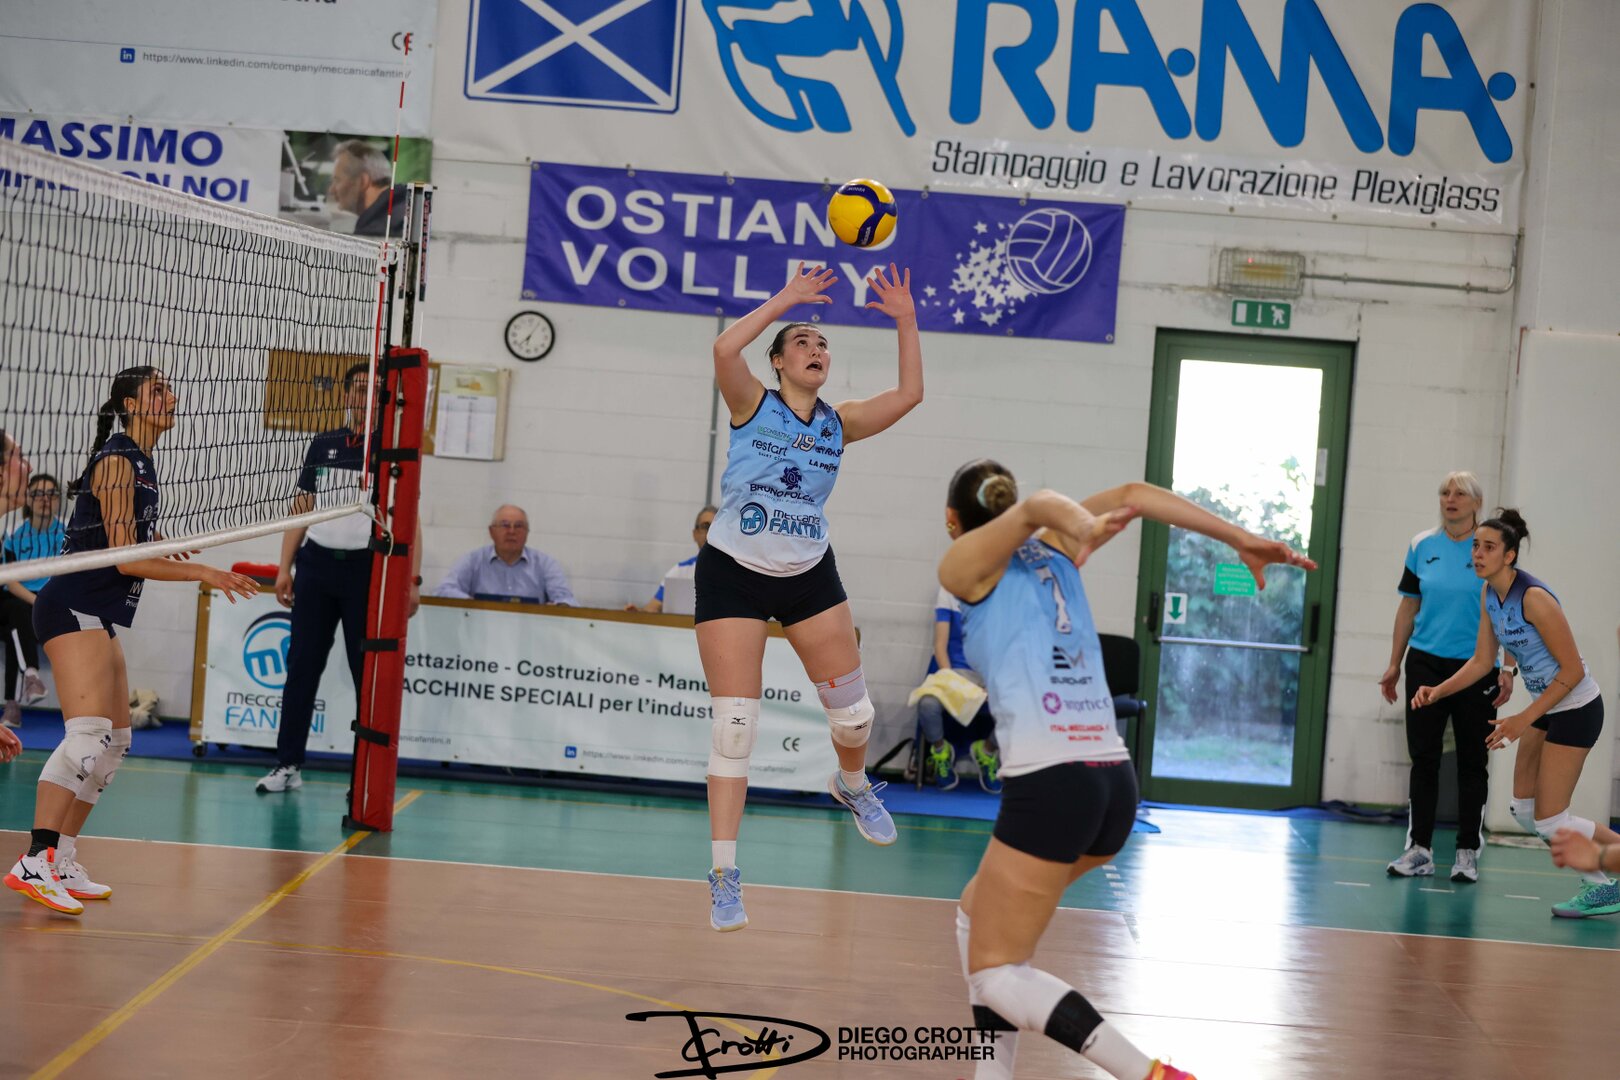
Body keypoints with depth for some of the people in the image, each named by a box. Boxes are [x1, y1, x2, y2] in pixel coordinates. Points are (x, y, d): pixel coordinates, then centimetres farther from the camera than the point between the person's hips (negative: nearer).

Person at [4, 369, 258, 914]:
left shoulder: (141, 462, 15)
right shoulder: (117, 460, -13)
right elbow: (125, 558, -17)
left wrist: (155, 539, 19)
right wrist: (204, 573, -14)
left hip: (97, 615, 11)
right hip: (74, 608, -11)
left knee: (115, 741, 12)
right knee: (88, 732, -24)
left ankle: (62, 864, 15)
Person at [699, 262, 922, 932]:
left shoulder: (836, 424, 6)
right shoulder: (753, 406, -4)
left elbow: (908, 395, 1)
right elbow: (724, 349, -23)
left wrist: (905, 322, -4)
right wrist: (785, 300, -19)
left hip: (809, 576, 4)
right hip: (733, 576, -4)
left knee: (853, 712, 5)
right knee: (734, 727, -8)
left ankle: (852, 784, 42)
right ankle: (724, 874, -1)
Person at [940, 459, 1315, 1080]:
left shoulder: (963, 566, 4)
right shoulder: (1051, 554, 20)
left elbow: (1035, 508, -12)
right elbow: (1133, 494, 15)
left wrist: (1083, 530, -33)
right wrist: (1244, 541, 14)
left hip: (1049, 782, -7)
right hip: (1115, 779, 7)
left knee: (994, 973, 2)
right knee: (975, 915, 25)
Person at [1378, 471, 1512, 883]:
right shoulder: (1421, 546, 6)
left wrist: (1507, 670, -10)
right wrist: (1395, 663, 10)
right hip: (1426, 664, 2)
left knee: (1473, 762, 4)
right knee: (1423, 757, 2)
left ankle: (1467, 853, 12)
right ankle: (1419, 849, 7)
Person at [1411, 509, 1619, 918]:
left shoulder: (1533, 597, -25)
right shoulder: (1489, 593, 0)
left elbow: (1573, 670, -22)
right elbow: (1482, 661, 8)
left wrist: (1524, 719, -23)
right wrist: (1438, 690, -7)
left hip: (1576, 708, -9)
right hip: (1545, 707, 9)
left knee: (1549, 819, -7)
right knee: (1524, 810, 9)